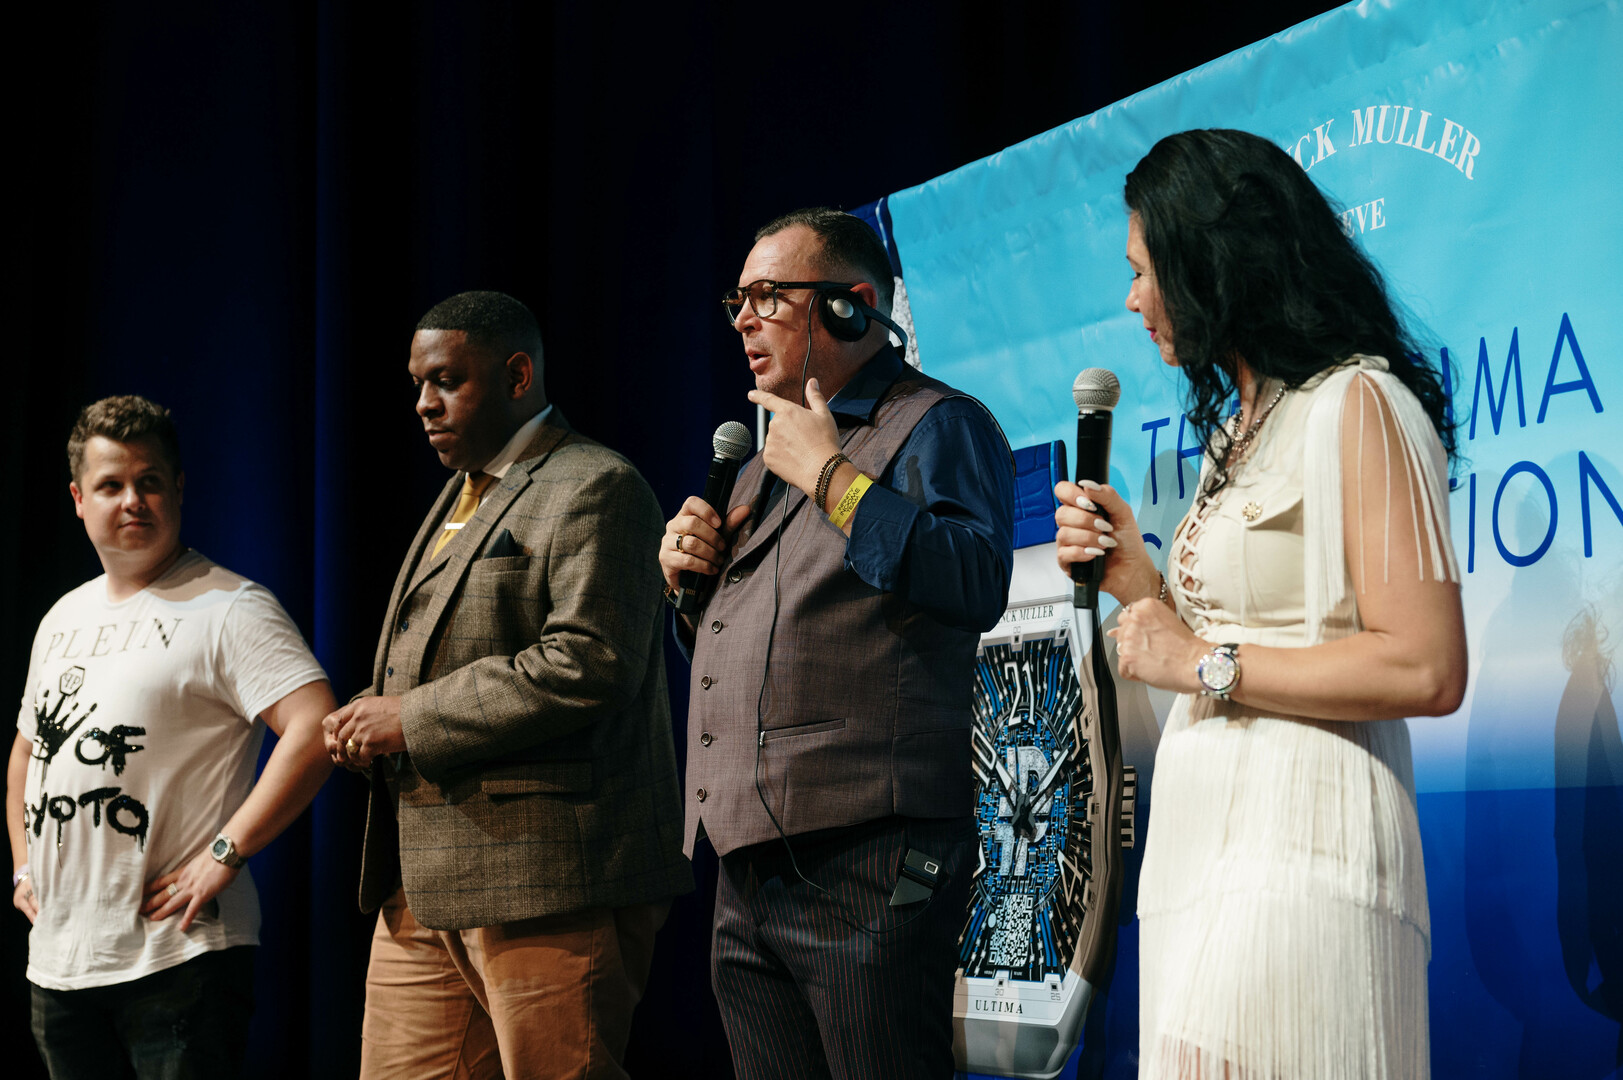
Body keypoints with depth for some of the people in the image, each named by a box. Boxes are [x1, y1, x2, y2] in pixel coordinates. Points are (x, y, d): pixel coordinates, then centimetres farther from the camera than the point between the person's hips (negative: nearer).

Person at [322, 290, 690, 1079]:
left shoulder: (594, 489, -7)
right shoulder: (459, 497, 23)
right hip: (423, 890, 9)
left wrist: (413, 718, -14)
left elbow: (587, 665, -20)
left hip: (549, 885, -9)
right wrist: (369, 719, 5)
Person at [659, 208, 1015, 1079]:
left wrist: (830, 475, -15)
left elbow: (977, 586, -22)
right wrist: (687, 582, 11)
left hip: (866, 855, -8)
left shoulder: (936, 425, -1)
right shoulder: (763, 463, 25)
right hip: (746, 870, 8)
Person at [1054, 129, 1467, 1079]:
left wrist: (1205, 665, -12)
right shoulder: (1239, 431, 21)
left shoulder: (1355, 408, -7)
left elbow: (1427, 671, -17)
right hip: (1202, 849, 9)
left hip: (1295, 852, -9)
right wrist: (1133, 576, 7)